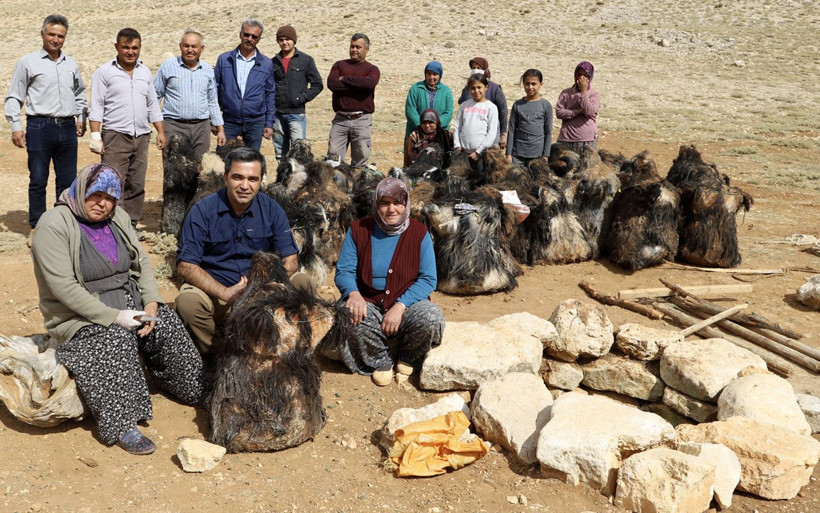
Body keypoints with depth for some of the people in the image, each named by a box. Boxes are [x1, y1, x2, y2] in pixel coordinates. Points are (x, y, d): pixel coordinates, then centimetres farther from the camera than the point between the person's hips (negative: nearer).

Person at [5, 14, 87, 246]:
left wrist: (81, 119, 16)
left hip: (67, 129, 4)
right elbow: (14, 98, 3)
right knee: (38, 181, 0)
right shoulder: (28, 62, 1)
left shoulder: (71, 64, 14)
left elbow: (79, 94, 27)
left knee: (68, 181, 7)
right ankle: (36, 229, 8)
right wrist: (16, 127, -4)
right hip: (39, 128, -4)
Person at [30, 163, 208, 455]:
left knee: (168, 328, -13)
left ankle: (197, 391, 8)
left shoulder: (118, 218, 7)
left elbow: (141, 262, 7)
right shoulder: (54, 225, -14)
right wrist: (113, 317, -24)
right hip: (81, 316, -6)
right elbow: (63, 287, -21)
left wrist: (151, 303, -11)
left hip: (129, 301, 7)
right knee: (117, 340, -34)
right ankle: (121, 424, -30)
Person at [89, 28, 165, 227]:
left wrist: (161, 131, 12)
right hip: (115, 136, -5)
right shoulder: (104, 72, 2)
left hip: (141, 137, 5)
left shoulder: (145, 72, 17)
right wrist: (95, 136, -11)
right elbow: (96, 106, -2)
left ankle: (131, 225, 13)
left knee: (137, 185, 6)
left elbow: (152, 105, 21)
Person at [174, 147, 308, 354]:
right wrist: (225, 293, -27)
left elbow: (290, 259, -4)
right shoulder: (202, 211, -8)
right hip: (214, 290, -2)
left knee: (301, 283, -20)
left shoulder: (271, 209, 0)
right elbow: (185, 266, -13)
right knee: (187, 302, -33)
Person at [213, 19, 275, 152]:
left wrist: (269, 124, 4)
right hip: (229, 122, 0)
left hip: (255, 122, 0)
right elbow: (215, 90, 8)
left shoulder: (266, 64, 6)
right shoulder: (224, 59, 5)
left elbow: (270, 95, 9)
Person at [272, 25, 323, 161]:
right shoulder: (274, 62, 11)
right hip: (277, 114, 3)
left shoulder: (306, 60, 2)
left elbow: (317, 84, 1)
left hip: (296, 113, -3)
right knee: (280, 153, 8)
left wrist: (302, 98, -9)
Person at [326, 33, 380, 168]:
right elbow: (331, 83, -5)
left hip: (362, 120, -1)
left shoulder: (372, 69, 10)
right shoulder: (339, 65, 15)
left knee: (360, 159, 1)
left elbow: (369, 83, -15)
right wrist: (358, 84, -6)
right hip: (340, 118, 1)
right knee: (333, 156, -6)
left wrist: (345, 79, -6)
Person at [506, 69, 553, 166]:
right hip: (518, 153, 1)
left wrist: (546, 155, -2)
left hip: (537, 154, -1)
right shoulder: (517, 105, 4)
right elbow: (511, 130, 6)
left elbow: (548, 132, 3)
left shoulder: (546, 105, 1)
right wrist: (508, 154, 1)